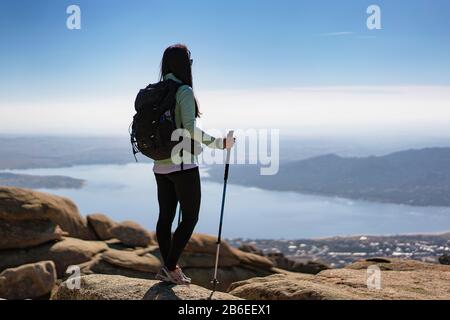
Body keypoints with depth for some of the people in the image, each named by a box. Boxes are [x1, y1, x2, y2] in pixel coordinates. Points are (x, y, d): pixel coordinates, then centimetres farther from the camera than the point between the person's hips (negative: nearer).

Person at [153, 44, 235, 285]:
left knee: (166, 216, 10)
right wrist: (220, 143, -13)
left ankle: (170, 269, 17)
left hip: (161, 165, 7)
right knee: (190, 217, 3)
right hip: (183, 165, -7)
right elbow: (190, 129, -21)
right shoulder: (184, 91, -13)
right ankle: (170, 268, -2)